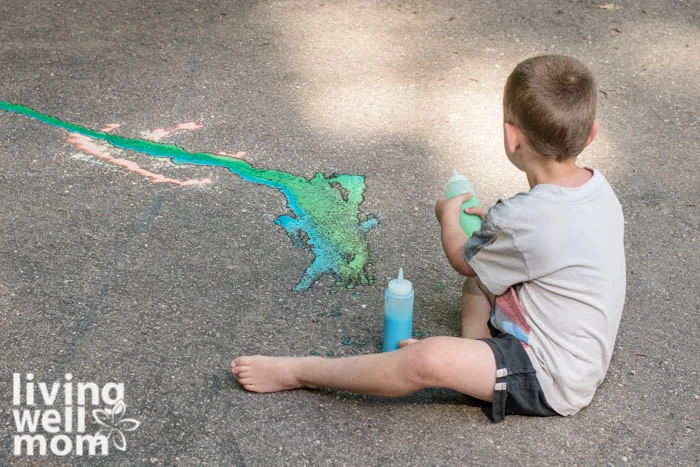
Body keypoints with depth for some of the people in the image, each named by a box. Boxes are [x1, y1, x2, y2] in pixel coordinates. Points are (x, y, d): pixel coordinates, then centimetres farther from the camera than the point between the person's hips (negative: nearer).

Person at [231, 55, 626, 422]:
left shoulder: (524, 219, -28)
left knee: (428, 360, -28)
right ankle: (473, 344, 2)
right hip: (581, 358, 10)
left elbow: (462, 259, -6)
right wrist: (495, 220, 15)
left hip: (551, 381, -9)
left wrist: (449, 216, 12)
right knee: (484, 267, 22)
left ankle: (299, 372, -13)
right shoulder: (598, 186, -3)